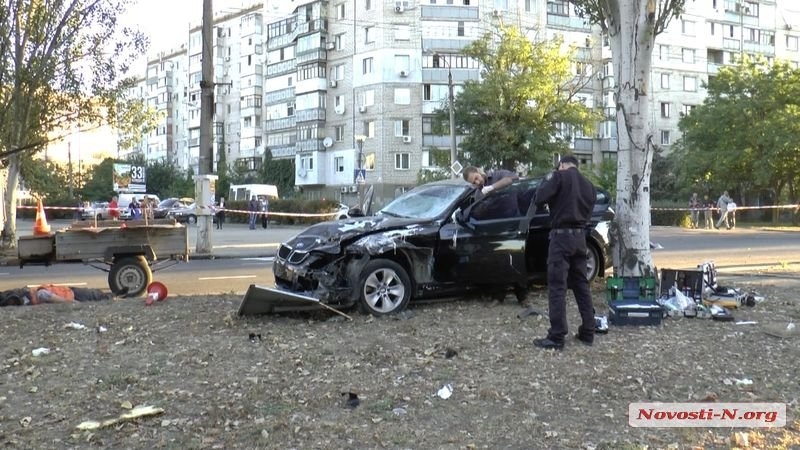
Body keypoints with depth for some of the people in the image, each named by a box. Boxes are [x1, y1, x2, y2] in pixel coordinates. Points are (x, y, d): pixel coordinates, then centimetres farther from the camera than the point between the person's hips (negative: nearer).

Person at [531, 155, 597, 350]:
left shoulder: (560, 176, -6)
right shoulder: (588, 185, 15)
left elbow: (539, 199, -12)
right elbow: (588, 211, 18)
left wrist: (546, 181, 5)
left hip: (562, 236, -7)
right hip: (580, 236, 7)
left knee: (557, 287, -7)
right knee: (581, 285, 13)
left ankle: (556, 337, -10)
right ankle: (587, 332, 16)